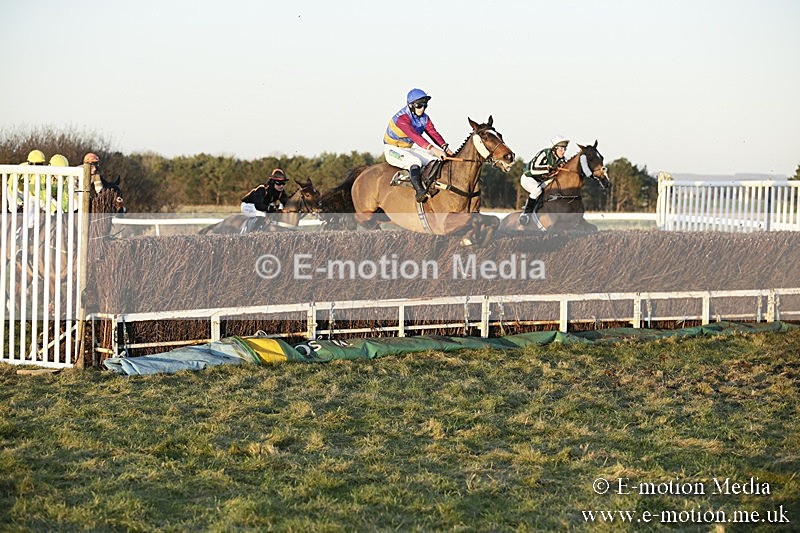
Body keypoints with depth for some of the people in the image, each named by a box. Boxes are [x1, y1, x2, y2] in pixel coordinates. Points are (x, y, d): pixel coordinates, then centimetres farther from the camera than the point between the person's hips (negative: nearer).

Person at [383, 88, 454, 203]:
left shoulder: (424, 118, 1)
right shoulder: (402, 118, -27)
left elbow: (433, 133, -8)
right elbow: (414, 136, -39)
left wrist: (445, 147, -27)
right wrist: (433, 149, -49)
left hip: (410, 148, 8)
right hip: (393, 149, -8)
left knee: (436, 159, -8)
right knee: (415, 161, -35)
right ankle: (420, 191, -45)